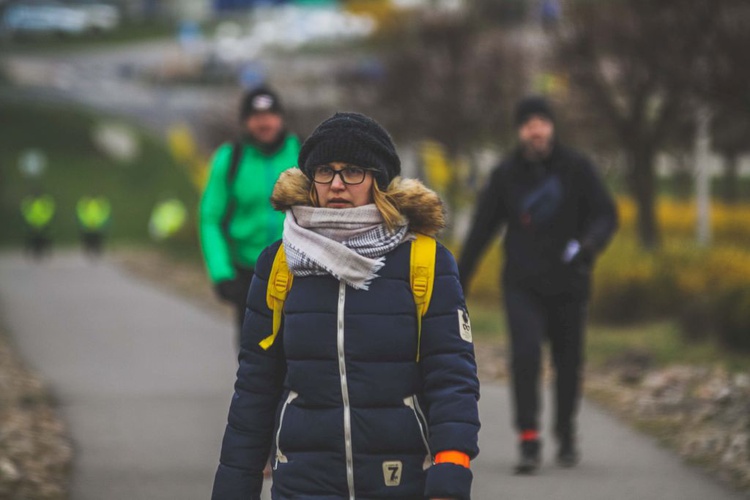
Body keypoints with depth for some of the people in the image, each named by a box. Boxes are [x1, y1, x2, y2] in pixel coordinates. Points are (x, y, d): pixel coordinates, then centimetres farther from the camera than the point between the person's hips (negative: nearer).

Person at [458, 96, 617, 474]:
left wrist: (590, 242, -24)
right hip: (523, 285, 0)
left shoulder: (576, 169, -1)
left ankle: (566, 436, 29)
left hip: (568, 285, 0)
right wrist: (457, 282, 8)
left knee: (568, 364, 8)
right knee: (525, 354, -18)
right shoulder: (506, 175, 3)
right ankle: (529, 440, -17)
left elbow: (605, 214, -1)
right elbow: (481, 230, 8)